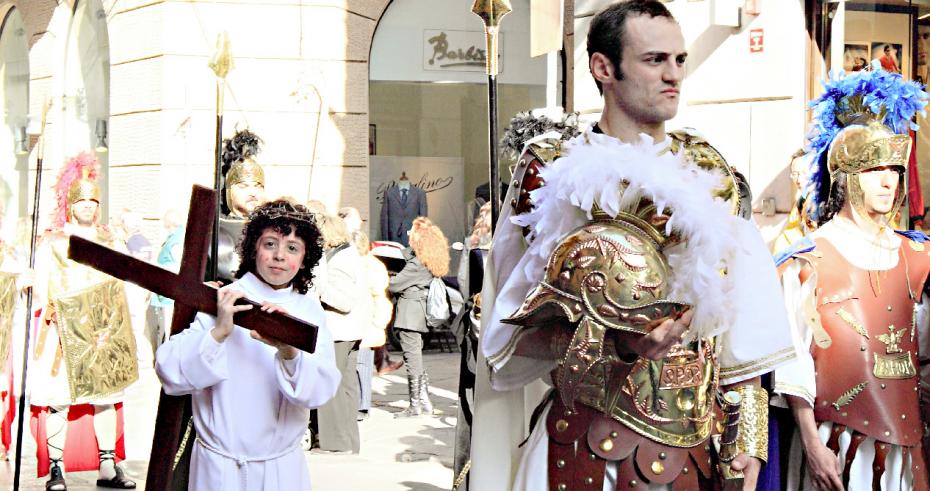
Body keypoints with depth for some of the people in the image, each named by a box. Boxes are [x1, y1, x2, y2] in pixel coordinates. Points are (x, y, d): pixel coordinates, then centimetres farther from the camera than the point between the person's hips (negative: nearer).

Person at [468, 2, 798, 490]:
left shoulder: (709, 171, 8)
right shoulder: (552, 172, -4)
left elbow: (739, 324, 6)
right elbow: (527, 332, -7)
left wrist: (748, 438, -3)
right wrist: (615, 343, -25)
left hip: (699, 447, 4)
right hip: (592, 448, -3)